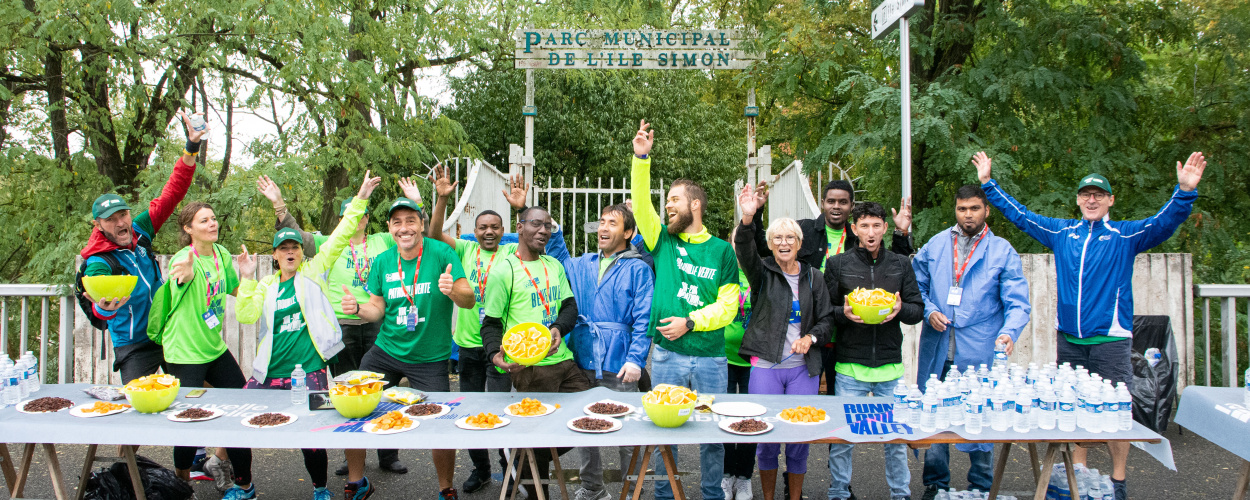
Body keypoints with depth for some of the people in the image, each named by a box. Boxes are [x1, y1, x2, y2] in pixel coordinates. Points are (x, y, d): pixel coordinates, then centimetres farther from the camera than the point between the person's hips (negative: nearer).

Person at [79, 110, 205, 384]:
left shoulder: (139, 232, -3)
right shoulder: (98, 263, -17)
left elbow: (171, 195, -2)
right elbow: (100, 309, -33)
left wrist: (192, 147, -8)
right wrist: (104, 307, -59)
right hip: (135, 348, -5)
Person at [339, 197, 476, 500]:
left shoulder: (440, 253, -11)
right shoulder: (382, 262, 2)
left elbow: (469, 300, -15)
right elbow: (378, 309, 9)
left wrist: (453, 291, -36)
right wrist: (358, 308, -12)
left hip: (429, 359, -4)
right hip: (386, 352, 4)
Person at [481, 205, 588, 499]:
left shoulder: (554, 265, 13)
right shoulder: (503, 271, -6)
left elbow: (570, 306, 12)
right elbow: (491, 323, -4)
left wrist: (558, 328, -10)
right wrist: (496, 353, -23)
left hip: (563, 359, 7)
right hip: (528, 366, -6)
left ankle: (534, 461, 26)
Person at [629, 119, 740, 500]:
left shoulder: (721, 251, 1)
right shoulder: (664, 240, 6)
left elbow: (727, 306, -2)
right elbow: (641, 203, -8)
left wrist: (690, 322, -14)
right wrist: (641, 158, -17)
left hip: (711, 357, -1)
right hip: (667, 354, 1)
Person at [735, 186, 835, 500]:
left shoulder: (812, 277, 10)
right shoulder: (762, 272, 1)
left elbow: (827, 317, 12)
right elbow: (744, 252, -20)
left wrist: (810, 337, -9)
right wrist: (748, 219, -39)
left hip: (803, 368, 2)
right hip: (765, 366, -2)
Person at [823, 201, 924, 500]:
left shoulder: (901, 265, 8)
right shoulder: (837, 264, 3)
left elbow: (917, 310, 8)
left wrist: (900, 309, -13)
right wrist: (843, 313, -18)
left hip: (890, 366, 2)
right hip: (850, 366, -1)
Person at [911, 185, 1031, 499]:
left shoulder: (1002, 251, 2)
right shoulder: (935, 246, 9)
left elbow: (1017, 302, -4)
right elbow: (916, 286, 15)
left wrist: (1009, 332, -22)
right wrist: (929, 311, -4)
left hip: (979, 353, -2)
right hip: (937, 352, 2)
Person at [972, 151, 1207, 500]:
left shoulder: (1125, 235, 2)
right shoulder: (1061, 232, 11)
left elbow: (1165, 223, -13)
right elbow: (1019, 214, 16)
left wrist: (1185, 192, -29)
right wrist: (988, 183, 16)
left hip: (1111, 340, -3)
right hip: (1069, 339, 3)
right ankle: (1078, 472, 24)